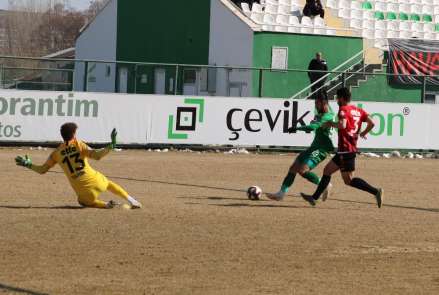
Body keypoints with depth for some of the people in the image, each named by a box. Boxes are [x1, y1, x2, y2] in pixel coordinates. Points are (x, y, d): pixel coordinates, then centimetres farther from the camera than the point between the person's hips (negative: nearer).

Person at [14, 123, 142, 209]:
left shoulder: (57, 153, 2)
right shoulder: (79, 145, -4)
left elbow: (42, 170, 7)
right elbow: (96, 155, -18)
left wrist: (28, 165, 20)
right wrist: (111, 146, -15)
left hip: (82, 189, 0)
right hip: (95, 180, 0)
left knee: (83, 201, 33)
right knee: (109, 184, 33)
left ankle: (106, 204, 6)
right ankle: (133, 201, 23)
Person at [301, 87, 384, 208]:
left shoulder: (343, 109, -9)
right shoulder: (359, 111, 14)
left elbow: (342, 125, -27)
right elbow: (371, 123, 4)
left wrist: (331, 124, -10)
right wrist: (363, 133, 19)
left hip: (345, 149, -9)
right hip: (352, 147, 9)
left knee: (348, 180, -8)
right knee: (327, 170, 15)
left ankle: (376, 191, -18)